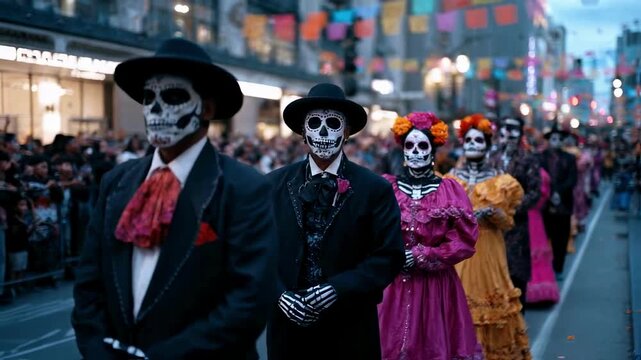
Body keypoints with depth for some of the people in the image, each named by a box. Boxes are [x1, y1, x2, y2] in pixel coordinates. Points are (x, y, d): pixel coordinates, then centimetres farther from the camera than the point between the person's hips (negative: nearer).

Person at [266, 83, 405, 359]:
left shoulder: (375, 189, -3)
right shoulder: (275, 184, 2)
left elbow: (390, 257, -8)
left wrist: (335, 291, -17)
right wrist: (280, 294, -13)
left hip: (350, 331, -1)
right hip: (288, 327, 2)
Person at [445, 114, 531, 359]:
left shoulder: (500, 181, 2)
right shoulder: (450, 180, 6)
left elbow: (508, 222, 1)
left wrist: (491, 212, -18)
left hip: (488, 253, -1)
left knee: (489, 298, 0)